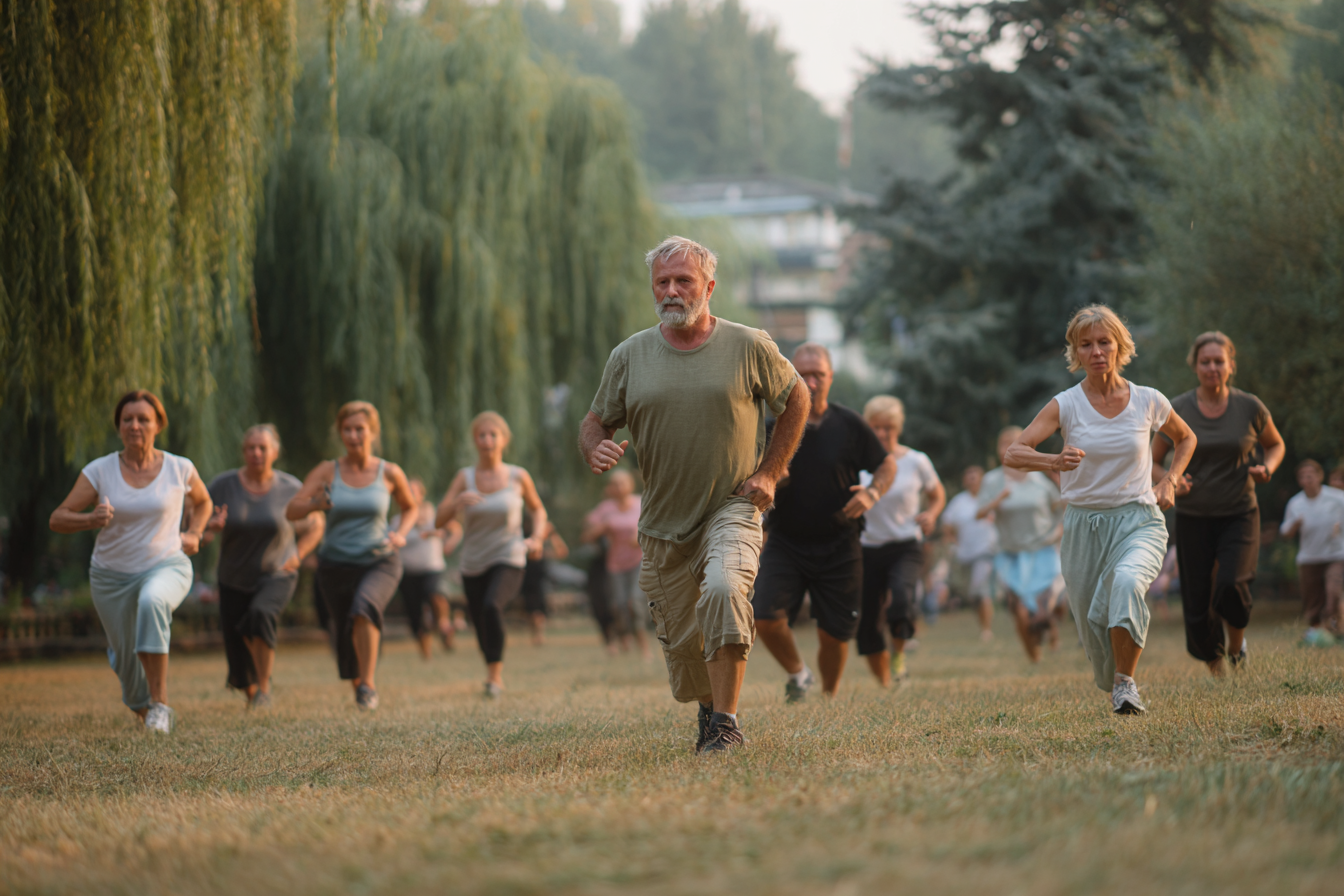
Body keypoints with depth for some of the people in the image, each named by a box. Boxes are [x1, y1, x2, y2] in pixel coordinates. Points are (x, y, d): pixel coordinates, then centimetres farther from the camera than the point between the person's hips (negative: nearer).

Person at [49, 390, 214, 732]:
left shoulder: (180, 469, -5)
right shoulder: (99, 471, -8)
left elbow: (202, 501, 18)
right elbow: (57, 520, -9)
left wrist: (194, 533, 0)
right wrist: (91, 519, -28)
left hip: (166, 566, -2)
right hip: (112, 575, 2)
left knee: (153, 602, -37)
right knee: (125, 656, 12)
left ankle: (160, 702, -32)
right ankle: (140, 704, 48)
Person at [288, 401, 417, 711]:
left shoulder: (389, 473, -5)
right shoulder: (327, 471, -6)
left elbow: (411, 508, 13)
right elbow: (291, 511, -13)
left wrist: (400, 534, -7)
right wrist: (315, 504, -34)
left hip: (380, 563, -2)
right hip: (336, 566, 2)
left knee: (363, 608, -34)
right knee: (347, 642, 9)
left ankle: (369, 683, -21)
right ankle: (357, 686, 41)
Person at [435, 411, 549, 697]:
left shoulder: (518, 477, -2)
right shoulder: (465, 476, -3)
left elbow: (537, 509, 16)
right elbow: (440, 520, -8)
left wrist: (537, 537, -2)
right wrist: (458, 501, -28)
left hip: (508, 560, -3)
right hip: (473, 566, 3)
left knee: (492, 606, -32)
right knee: (483, 631, 12)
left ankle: (495, 676, -27)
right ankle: (494, 668, 43)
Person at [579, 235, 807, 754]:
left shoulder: (749, 348, -4)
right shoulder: (629, 356, 1)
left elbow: (796, 401, 10)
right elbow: (596, 421, 8)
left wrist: (769, 472, 1)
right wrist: (595, 449, -16)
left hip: (733, 509, -3)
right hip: (663, 523, 3)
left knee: (724, 590, -32)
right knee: (681, 643, 8)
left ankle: (726, 720, -22)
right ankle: (710, 706, 40)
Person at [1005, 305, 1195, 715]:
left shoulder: (1149, 401, 0)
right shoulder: (1066, 405, -4)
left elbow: (1186, 438, 21)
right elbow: (1012, 453, -15)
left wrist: (1169, 481, 5)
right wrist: (1054, 461, -34)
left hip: (1138, 521, -1)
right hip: (1083, 525, 1)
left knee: (1127, 581, -34)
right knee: (1092, 620, 4)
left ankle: (1128, 682, -21)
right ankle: (1114, 684, 38)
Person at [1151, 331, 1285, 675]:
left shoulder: (1249, 408, -4)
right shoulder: (1177, 410, -5)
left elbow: (1275, 444, 15)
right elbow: (1152, 463, 5)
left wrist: (1267, 467, -7)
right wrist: (1170, 481, -16)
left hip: (1239, 517, -1)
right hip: (1193, 520, 1)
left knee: (1231, 585, -25)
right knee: (1198, 606, -2)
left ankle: (1237, 643, 6)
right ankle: (1216, 669, 24)